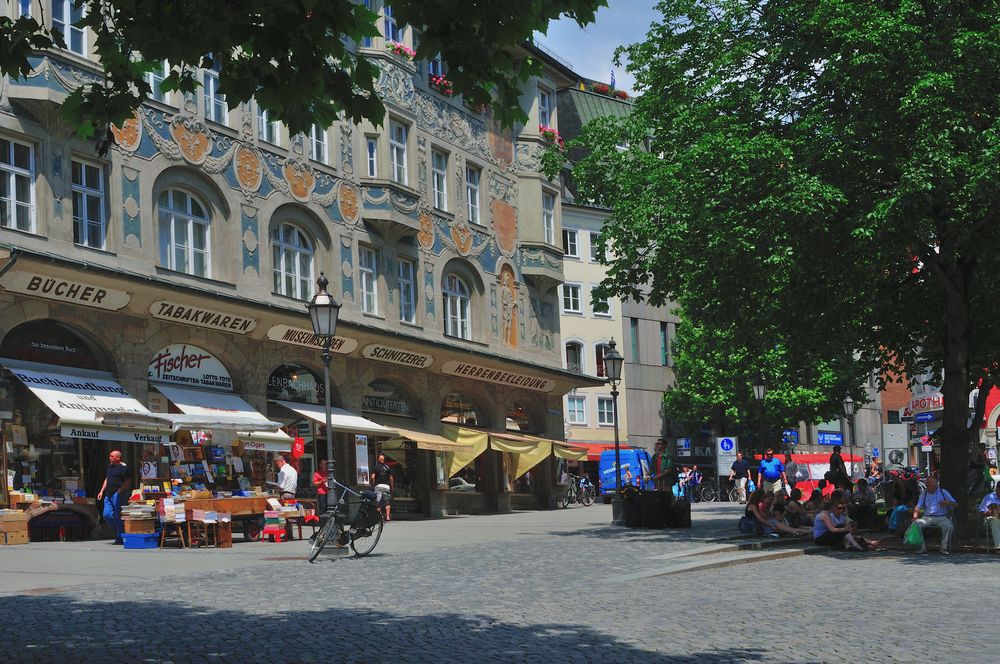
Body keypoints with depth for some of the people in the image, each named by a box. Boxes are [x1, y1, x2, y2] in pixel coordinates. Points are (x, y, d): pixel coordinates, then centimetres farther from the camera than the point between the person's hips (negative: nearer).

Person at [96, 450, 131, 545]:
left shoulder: (123, 468, -9)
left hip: (118, 495, -8)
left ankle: (120, 538, 2)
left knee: (118, 517, -5)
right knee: (106, 515, 3)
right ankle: (117, 532, 20)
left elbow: (128, 482, -13)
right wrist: (102, 491, 18)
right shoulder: (110, 466, 17)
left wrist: (119, 491, -19)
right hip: (109, 495, 8)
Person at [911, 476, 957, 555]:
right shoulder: (924, 493, 12)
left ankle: (944, 547, -20)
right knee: (917, 523, -27)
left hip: (942, 518, -2)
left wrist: (948, 503, -18)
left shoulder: (943, 492, 8)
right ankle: (922, 547, -20)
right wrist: (915, 516, -17)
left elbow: (955, 504, 5)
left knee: (949, 526, -33)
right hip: (928, 518, 2)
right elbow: (918, 506, 4)